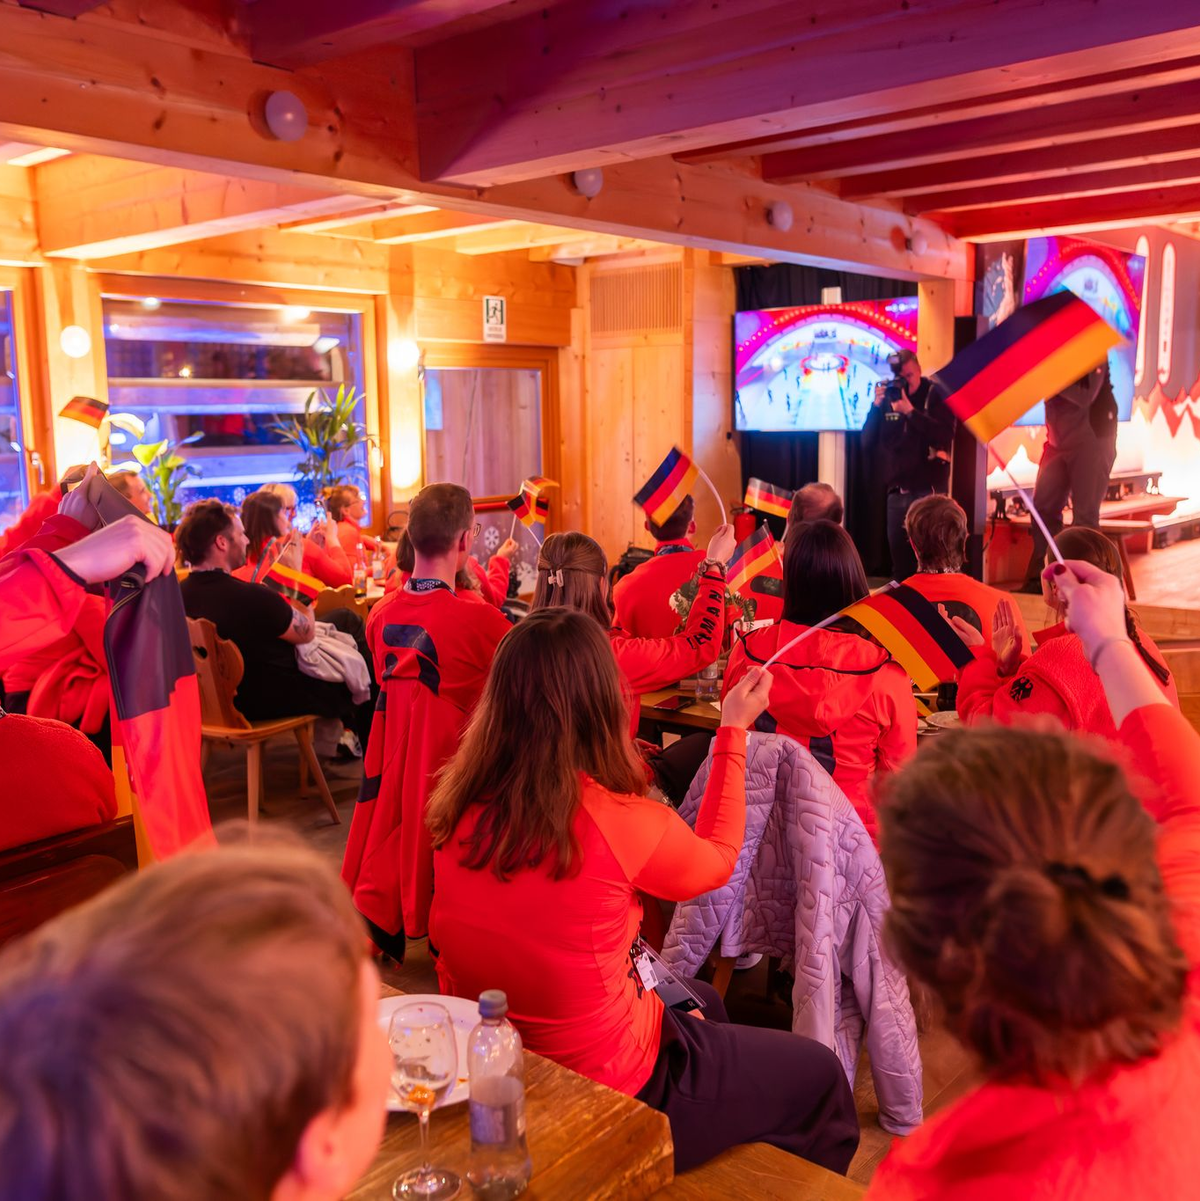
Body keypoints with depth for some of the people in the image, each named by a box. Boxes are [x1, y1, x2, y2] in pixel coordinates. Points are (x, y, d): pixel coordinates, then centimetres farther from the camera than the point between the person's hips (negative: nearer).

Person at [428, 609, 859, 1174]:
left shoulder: (458, 812, -13)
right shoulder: (621, 822, -29)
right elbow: (716, 861, -5)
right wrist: (734, 731, 5)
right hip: (608, 1097, -6)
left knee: (703, 1002, 32)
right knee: (820, 1075, 18)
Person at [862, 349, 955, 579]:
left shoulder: (936, 395, -2)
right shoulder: (888, 399, 9)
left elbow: (945, 436, -17)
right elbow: (867, 443, 4)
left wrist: (910, 411, -21)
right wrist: (876, 407, -8)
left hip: (929, 490, -4)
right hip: (897, 491, 4)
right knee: (898, 552, 9)